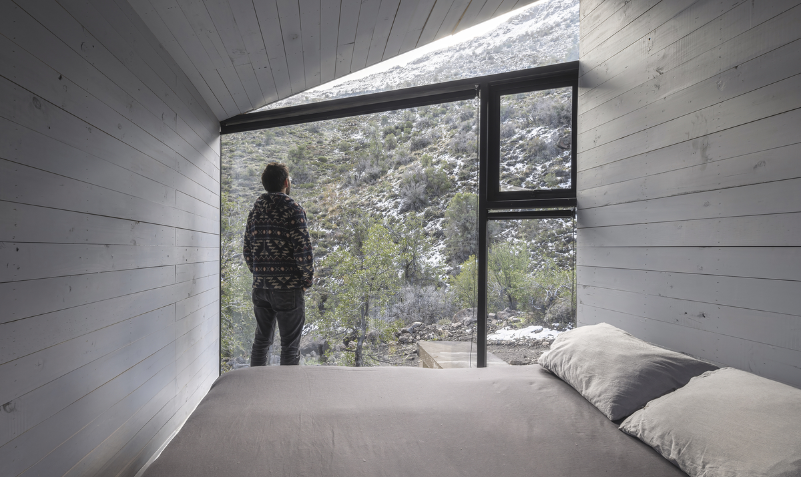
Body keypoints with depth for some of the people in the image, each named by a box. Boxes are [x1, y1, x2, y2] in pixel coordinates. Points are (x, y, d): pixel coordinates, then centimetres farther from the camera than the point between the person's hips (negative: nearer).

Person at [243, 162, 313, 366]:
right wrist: (307, 280, -4)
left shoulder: (255, 210, 9)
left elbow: (247, 250, 13)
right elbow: (303, 251, -16)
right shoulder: (293, 210, -10)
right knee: (290, 345, 3)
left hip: (260, 286, 6)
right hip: (288, 288, -6)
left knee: (261, 340, 18)